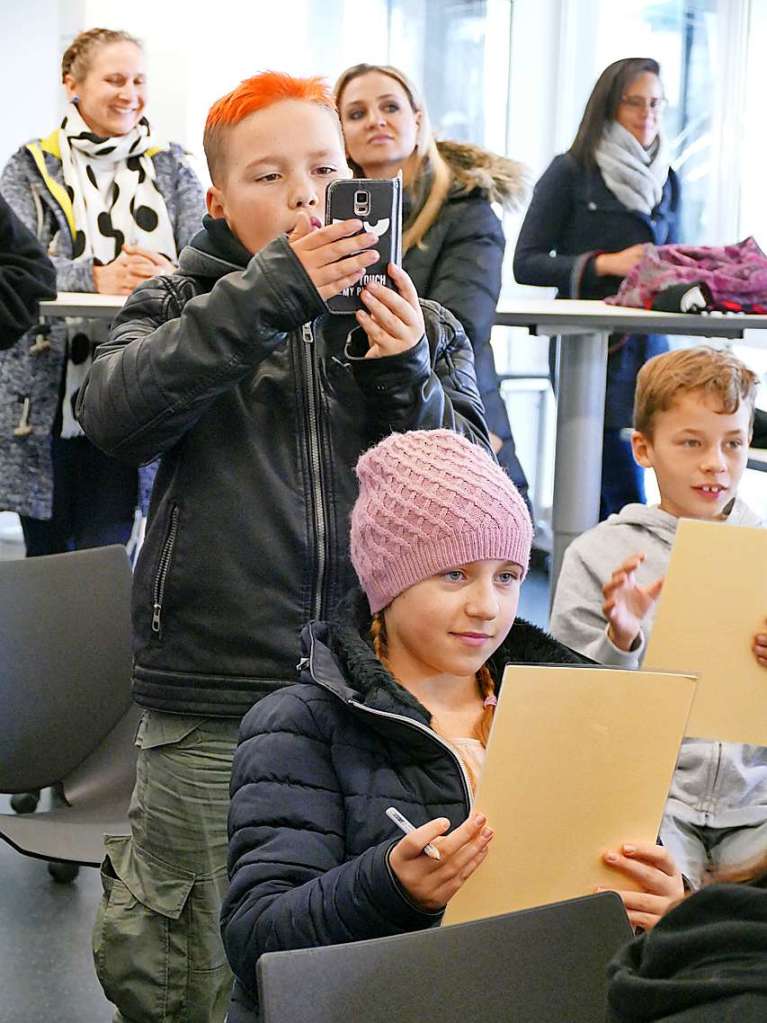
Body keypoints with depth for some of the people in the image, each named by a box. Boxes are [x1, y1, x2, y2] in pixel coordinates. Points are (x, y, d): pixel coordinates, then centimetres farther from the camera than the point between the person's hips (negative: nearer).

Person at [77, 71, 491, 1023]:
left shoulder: (421, 327, 9)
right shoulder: (181, 308, 6)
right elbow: (114, 413, -15)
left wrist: (407, 378, -14)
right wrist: (272, 288, -20)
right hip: (213, 707, -1)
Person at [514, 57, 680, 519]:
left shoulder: (667, 180, 16)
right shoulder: (572, 172, -1)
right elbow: (526, 263, -4)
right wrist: (606, 264, -15)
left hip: (648, 346, 5)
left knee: (607, 491, 2)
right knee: (625, 496, -10)